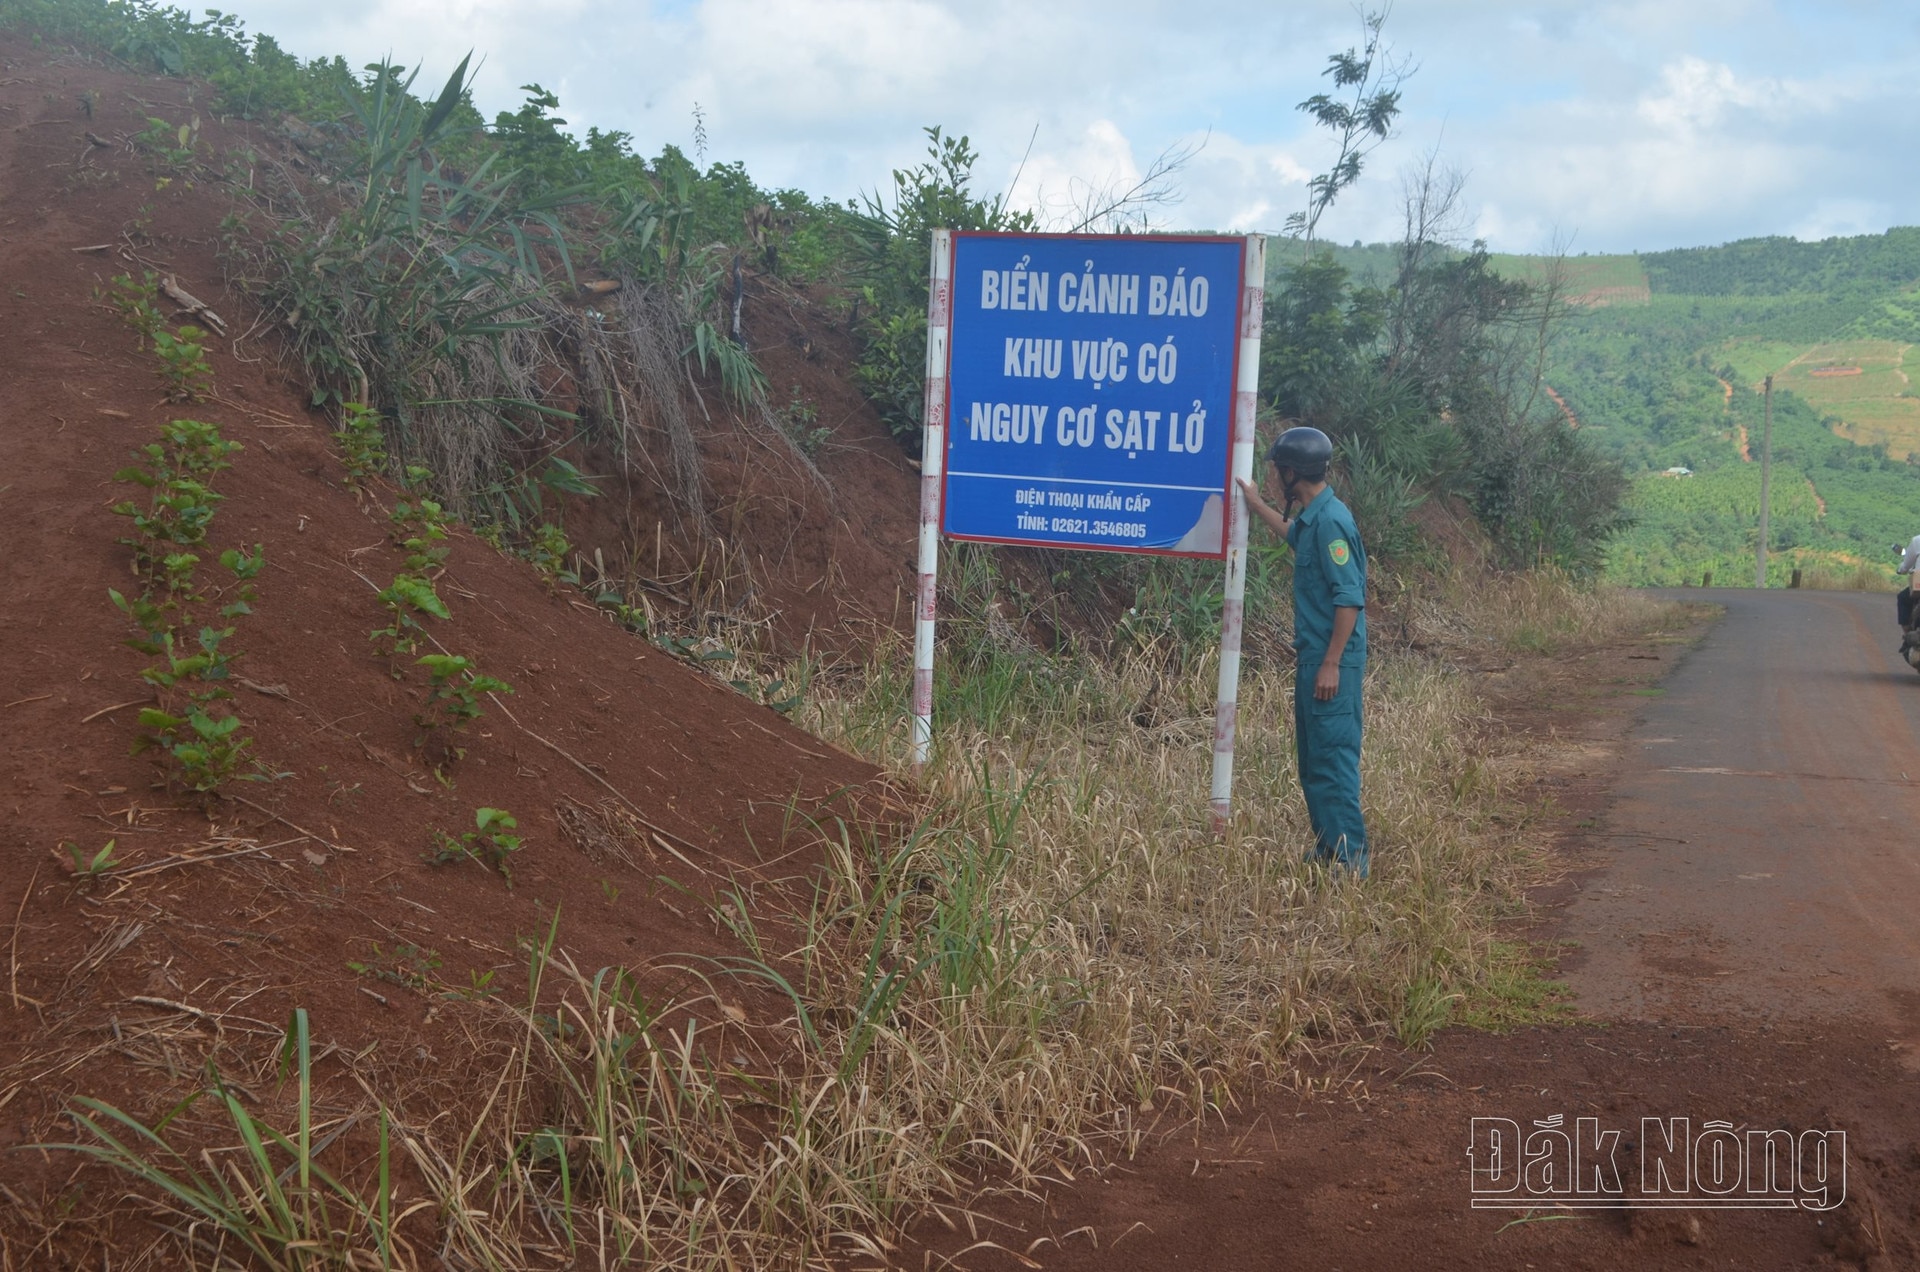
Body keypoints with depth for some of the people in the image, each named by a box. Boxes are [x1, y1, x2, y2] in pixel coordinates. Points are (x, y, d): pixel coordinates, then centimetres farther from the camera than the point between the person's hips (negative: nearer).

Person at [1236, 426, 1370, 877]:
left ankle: (1349, 855, -5)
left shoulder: (1330, 521, -18)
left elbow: (1349, 599, -22)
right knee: (1312, 755, 15)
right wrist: (1256, 506, 46)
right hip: (1312, 654, 10)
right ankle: (1327, 845, 23)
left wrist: (1332, 664, -23)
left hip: (1331, 659, -10)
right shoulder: (1313, 517, 12)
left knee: (1332, 755, -8)